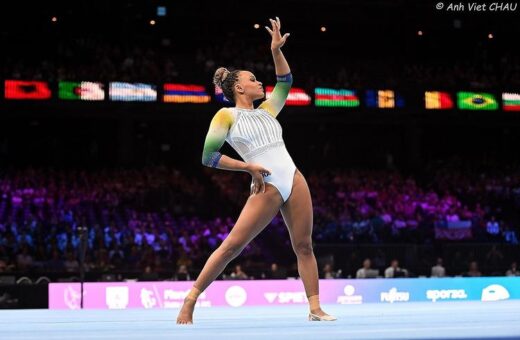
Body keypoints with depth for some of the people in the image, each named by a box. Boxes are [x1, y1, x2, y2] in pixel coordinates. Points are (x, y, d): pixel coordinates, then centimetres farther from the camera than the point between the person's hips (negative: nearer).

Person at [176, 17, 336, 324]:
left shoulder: (266, 111, 19)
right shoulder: (226, 115, 1)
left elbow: (285, 82, 26)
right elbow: (208, 157, -4)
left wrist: (276, 50, 13)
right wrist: (249, 167, -7)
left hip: (295, 180, 6)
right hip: (267, 188, -6)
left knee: (304, 245, 3)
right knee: (232, 245, -9)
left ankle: (315, 308, 6)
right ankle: (190, 300, -1)